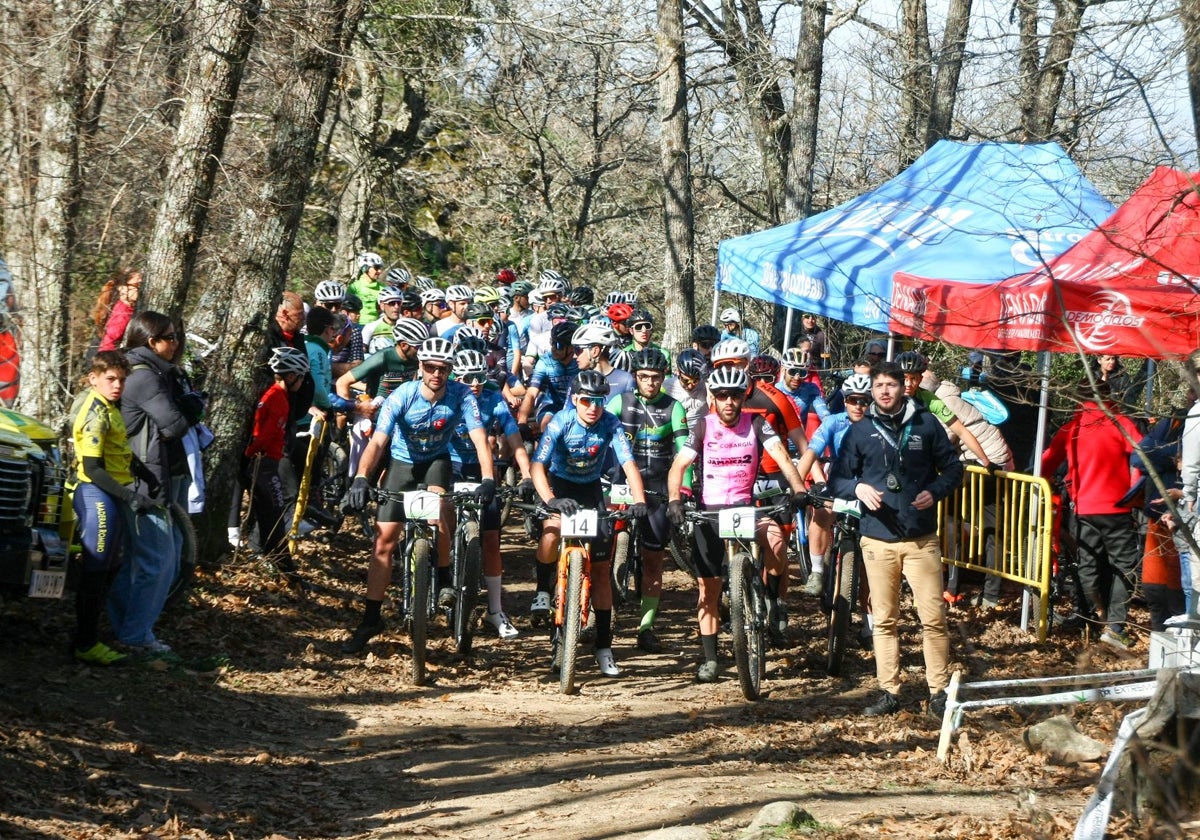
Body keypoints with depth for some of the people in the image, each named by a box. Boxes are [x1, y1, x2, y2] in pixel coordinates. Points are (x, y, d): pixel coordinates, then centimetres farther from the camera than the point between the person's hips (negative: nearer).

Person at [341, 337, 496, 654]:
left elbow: (479, 438, -29)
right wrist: (361, 478, -49)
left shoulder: (461, 396, -24)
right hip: (402, 463, 1)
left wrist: (487, 479, -45)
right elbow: (378, 441, -33)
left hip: (436, 461, -1)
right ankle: (371, 619, 3)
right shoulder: (402, 396, -26)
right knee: (384, 542, -4)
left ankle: (444, 579, -7)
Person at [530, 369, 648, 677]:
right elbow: (538, 465, -32)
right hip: (559, 484, -2)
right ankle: (543, 592, -14)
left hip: (591, 489, 2)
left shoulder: (610, 425, -19)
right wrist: (550, 500, -49)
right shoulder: (560, 422, -24)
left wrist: (639, 502, -41)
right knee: (553, 527, -37)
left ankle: (604, 647, 4)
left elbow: (629, 464, -24)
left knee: (601, 568, -1)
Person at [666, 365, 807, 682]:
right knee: (709, 587, 1)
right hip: (709, 511, 0)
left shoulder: (756, 424, -3)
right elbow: (678, 466, -11)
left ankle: (772, 598, -10)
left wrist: (798, 489, -31)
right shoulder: (704, 426, -4)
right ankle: (710, 659, 10)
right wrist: (674, 500, -29)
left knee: (775, 535, -32)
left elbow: (781, 456, -14)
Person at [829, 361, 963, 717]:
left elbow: (953, 467, 9)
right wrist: (858, 488, -14)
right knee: (884, 620, 5)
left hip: (921, 538, -1)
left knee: (933, 617, -6)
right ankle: (889, 691, 12)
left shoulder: (925, 424, 4)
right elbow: (837, 478, 8)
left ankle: (939, 691, 2)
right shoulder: (860, 431, 6)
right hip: (878, 538, 1)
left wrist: (935, 491, -11)